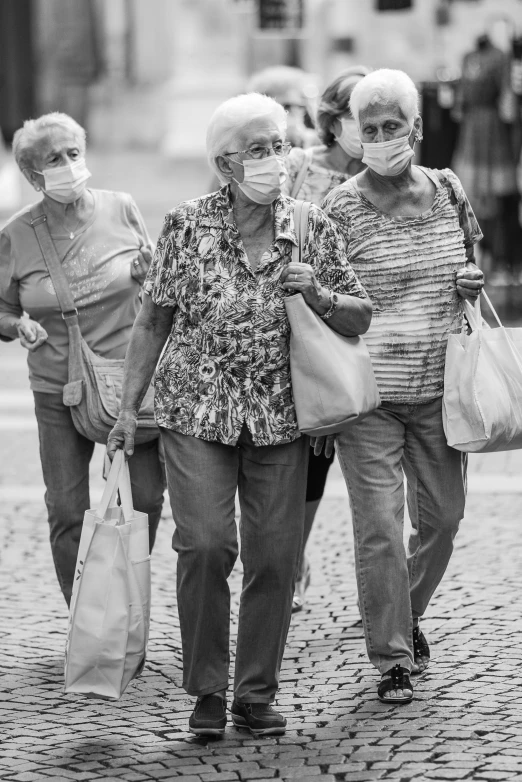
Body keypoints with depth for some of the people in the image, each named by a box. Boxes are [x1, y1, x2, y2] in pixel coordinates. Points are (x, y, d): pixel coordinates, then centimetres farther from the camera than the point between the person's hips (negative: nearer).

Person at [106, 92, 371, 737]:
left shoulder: (312, 229, 1)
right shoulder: (187, 226, -3)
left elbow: (359, 319, 7)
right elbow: (152, 322, 5)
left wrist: (317, 295, -13)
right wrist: (128, 407, 2)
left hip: (280, 418, 2)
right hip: (196, 411, -2)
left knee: (275, 556, -1)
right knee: (205, 544, -15)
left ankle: (257, 692, 14)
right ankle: (207, 691, 0)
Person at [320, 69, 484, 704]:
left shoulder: (447, 191, 6)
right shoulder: (340, 209, -7)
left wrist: (471, 285, -3)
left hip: (438, 387, 4)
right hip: (368, 392, -4)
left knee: (442, 516, 12)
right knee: (379, 526, -5)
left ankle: (408, 612, 37)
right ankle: (392, 657, 6)